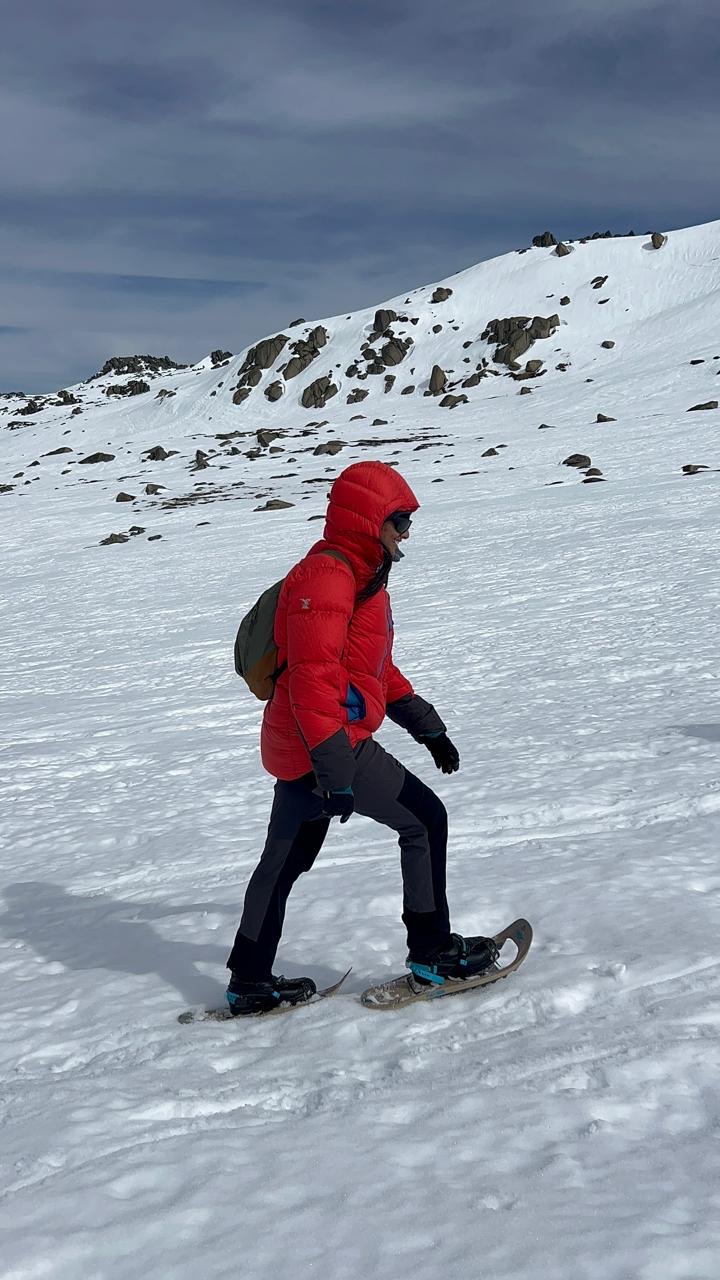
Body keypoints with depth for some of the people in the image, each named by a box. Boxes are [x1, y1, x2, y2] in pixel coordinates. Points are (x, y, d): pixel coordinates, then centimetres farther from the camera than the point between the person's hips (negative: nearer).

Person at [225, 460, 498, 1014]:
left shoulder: (360, 575, 19)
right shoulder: (327, 577, -16)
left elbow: (378, 667, 27)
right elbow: (312, 679, -24)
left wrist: (427, 725, 24)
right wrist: (335, 772, -28)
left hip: (300, 746, 11)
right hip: (328, 743, -11)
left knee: (285, 860, 15)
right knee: (424, 820, -2)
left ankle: (250, 981, 25)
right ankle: (432, 951, 7)